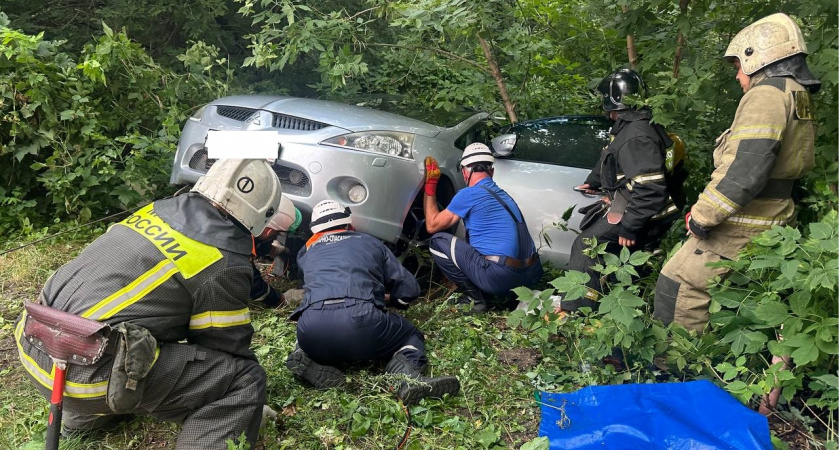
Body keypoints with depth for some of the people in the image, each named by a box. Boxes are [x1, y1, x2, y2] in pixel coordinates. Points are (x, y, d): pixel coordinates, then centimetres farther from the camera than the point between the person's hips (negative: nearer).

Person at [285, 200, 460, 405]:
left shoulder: (306, 252, 30)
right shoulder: (369, 242, 26)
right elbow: (410, 290, 26)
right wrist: (383, 296, 47)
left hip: (312, 329, 3)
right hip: (361, 321, -2)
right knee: (411, 336, 26)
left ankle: (307, 359, 4)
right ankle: (409, 377, -8)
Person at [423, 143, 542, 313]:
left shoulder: (468, 194, -5)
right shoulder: (502, 194, 18)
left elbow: (432, 225, 7)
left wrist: (430, 185, 13)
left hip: (500, 279, -8)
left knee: (437, 242, 4)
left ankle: (474, 297, 2)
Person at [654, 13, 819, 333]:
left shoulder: (767, 94, -15)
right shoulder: (798, 97, 16)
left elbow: (745, 169, -26)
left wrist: (702, 217, -18)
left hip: (740, 227, -10)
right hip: (771, 220, 10)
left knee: (677, 286, -5)